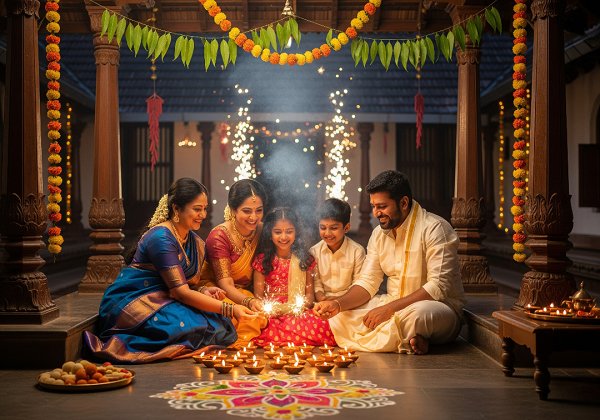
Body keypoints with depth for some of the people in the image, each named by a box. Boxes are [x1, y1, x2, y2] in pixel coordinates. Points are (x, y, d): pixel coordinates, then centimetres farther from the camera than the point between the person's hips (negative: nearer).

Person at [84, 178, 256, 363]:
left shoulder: (195, 242, 10)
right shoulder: (161, 238, -18)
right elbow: (180, 292, -22)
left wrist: (204, 292, -8)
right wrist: (230, 309, -25)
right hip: (131, 301, -9)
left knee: (219, 322, -15)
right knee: (187, 325, -33)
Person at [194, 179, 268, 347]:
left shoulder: (262, 231, 0)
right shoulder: (219, 236, -17)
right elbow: (225, 284, -23)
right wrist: (249, 301, -42)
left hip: (247, 293, 5)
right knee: (249, 317, -37)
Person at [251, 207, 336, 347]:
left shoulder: (305, 259, 11)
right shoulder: (262, 260, 8)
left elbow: (310, 294, 10)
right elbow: (258, 296, 6)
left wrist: (299, 307, -12)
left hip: (299, 314, 1)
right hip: (272, 314, -1)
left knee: (323, 328, -31)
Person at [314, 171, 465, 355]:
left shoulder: (435, 229, -15)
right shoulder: (379, 234, 8)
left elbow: (439, 287, -23)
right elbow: (367, 283, 6)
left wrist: (389, 308, -27)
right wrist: (338, 304, -14)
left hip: (440, 307, -7)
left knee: (418, 313, -42)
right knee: (338, 314, -8)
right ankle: (406, 343, -17)